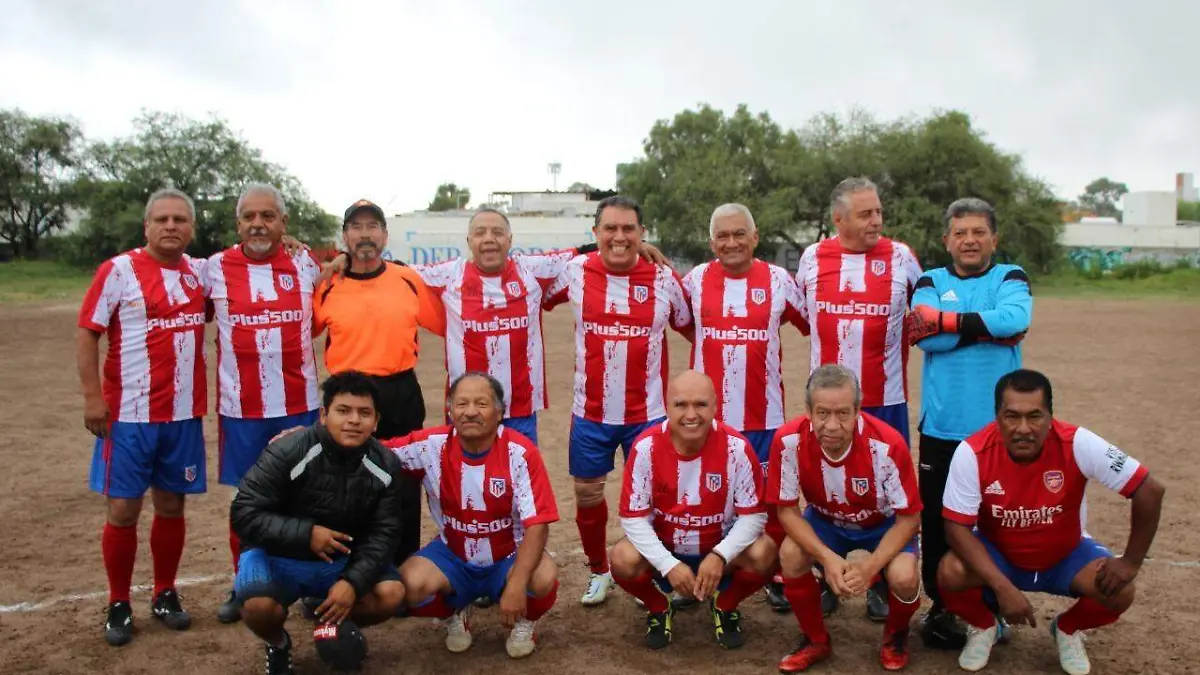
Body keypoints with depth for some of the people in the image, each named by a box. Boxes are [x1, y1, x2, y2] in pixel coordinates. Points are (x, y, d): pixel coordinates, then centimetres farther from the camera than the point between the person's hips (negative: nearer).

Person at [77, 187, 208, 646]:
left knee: (171, 506, 12)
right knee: (123, 510, 2)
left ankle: (165, 595, 27)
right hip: (128, 415, -4)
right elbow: (86, 333, -6)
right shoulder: (119, 270, -6)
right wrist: (92, 396, -14)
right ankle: (118, 605, 18)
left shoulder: (201, 272, 6)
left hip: (184, 415, 4)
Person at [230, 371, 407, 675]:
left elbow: (383, 532, -10)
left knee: (391, 593, -21)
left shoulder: (385, 465, -9)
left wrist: (353, 581, -26)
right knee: (258, 604, -33)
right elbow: (244, 515, -20)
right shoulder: (286, 453, -19)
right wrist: (306, 534, -29)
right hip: (279, 557, -3)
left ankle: (334, 625, 12)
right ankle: (278, 646, 6)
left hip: (343, 559, 3)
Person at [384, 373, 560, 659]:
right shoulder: (431, 445, -14)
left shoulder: (520, 452, -21)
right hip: (452, 556, 2)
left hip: (509, 557, -2)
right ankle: (455, 614, 10)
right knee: (411, 583, -27)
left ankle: (524, 622, 7)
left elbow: (537, 524, -23)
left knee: (544, 579, -32)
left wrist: (516, 585, -32)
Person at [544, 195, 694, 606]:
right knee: (587, 495, 12)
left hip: (648, 414, -1)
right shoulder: (576, 271, -4)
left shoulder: (665, 279, -5)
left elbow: (691, 329, 7)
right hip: (590, 413, 1)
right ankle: (598, 572, 34)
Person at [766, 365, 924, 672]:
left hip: (883, 523, -1)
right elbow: (786, 509, -18)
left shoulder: (887, 444, -34)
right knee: (790, 555, -26)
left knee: (903, 576, -28)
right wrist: (827, 557, -32)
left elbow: (909, 517, -21)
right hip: (826, 521, 2)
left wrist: (871, 566, -34)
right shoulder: (789, 440, -29)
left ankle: (895, 635, 9)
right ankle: (816, 640, 2)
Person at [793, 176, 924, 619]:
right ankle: (824, 581, 24)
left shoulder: (901, 258, -2)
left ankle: (882, 586, 21)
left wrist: (892, 351, 9)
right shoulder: (813, 258, 1)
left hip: (886, 400, -1)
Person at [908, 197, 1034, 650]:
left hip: (998, 426, 0)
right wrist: (989, 329, -13)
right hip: (941, 426, 0)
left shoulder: (1010, 279, 6)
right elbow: (923, 335, -12)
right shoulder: (931, 282, 7)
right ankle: (940, 608, 21)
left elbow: (1017, 318, -17)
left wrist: (950, 321, -14)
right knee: (937, 520, 5)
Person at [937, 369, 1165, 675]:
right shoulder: (972, 452, -28)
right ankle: (983, 627, 8)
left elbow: (1150, 490, -19)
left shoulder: (1077, 444, -28)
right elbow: (957, 527, -24)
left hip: (1065, 556, 1)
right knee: (950, 574, -29)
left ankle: (1068, 630, 11)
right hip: (997, 555, -1)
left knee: (1119, 590, -24)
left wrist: (1131, 562, -16)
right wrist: (1003, 587, -33)